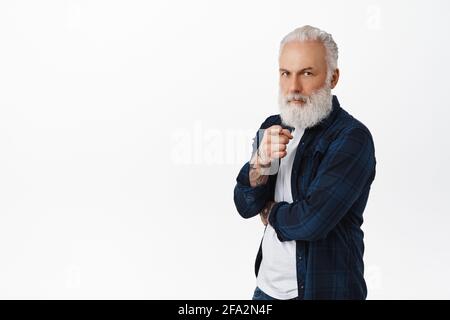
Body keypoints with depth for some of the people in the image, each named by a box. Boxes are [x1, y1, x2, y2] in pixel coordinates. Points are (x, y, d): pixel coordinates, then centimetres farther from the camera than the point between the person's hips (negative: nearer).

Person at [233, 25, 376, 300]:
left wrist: (270, 212, -6)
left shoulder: (352, 138, -18)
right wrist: (260, 162, -20)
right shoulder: (273, 126, 2)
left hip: (323, 288, -5)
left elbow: (311, 220, -25)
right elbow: (245, 206, -2)